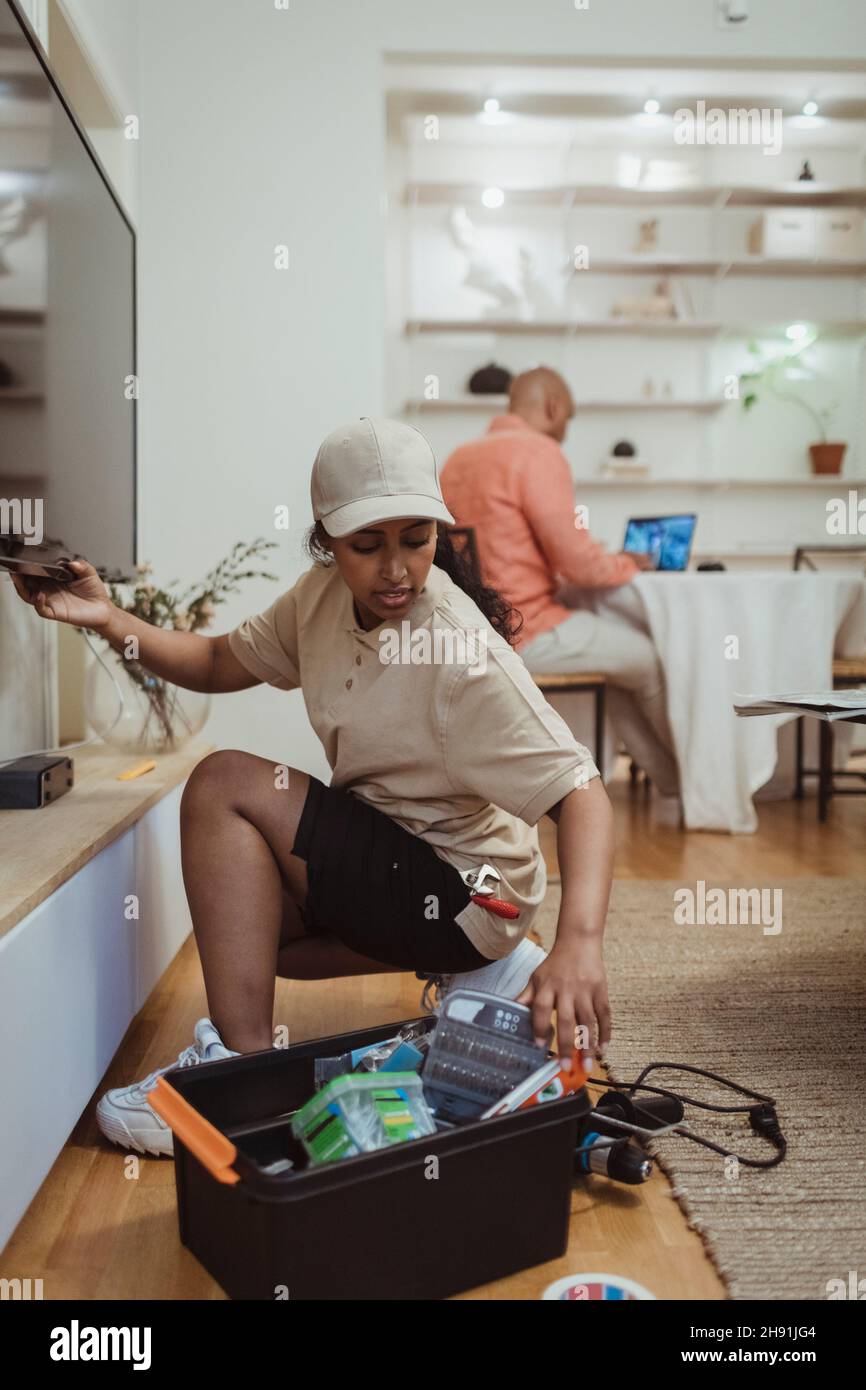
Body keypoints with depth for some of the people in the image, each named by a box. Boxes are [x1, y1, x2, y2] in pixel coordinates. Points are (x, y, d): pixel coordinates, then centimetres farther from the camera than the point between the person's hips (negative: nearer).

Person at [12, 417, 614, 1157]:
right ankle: (470, 969, 13)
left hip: (464, 890, -8)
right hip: (389, 853, 8)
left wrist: (579, 941, -46)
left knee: (225, 784, -18)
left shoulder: (461, 654, -27)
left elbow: (582, 790, -30)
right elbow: (220, 663, 6)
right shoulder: (326, 595, -5)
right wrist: (109, 618, -10)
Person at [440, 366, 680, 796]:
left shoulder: (460, 457, 12)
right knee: (652, 657, 12)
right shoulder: (539, 453, -15)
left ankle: (671, 779, 26)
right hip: (525, 634, -9)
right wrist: (627, 564, 5)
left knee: (623, 646, 24)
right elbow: (578, 561, -17)